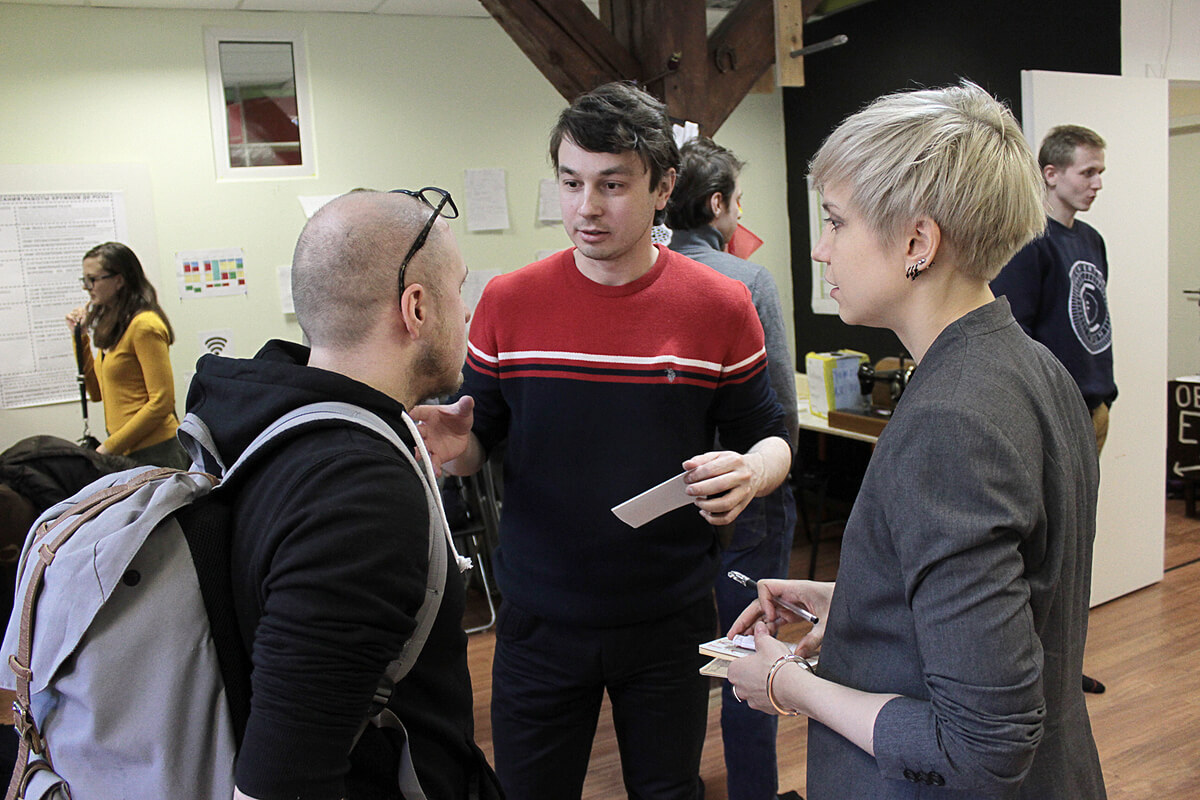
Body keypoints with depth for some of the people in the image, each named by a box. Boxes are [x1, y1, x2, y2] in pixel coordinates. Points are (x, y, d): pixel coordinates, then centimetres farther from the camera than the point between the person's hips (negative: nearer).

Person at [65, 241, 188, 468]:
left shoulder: (145, 326, -13)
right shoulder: (114, 326, 15)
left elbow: (162, 401, -16)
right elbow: (97, 392, 16)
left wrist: (110, 446, -14)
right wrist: (80, 336, 11)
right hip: (127, 453, 8)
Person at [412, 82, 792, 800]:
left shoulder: (720, 307, -7)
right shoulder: (509, 302, -5)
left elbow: (769, 436, 1)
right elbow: (481, 441, 3)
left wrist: (751, 471, -22)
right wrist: (455, 447, -20)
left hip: (672, 623, 0)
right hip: (538, 623, 1)